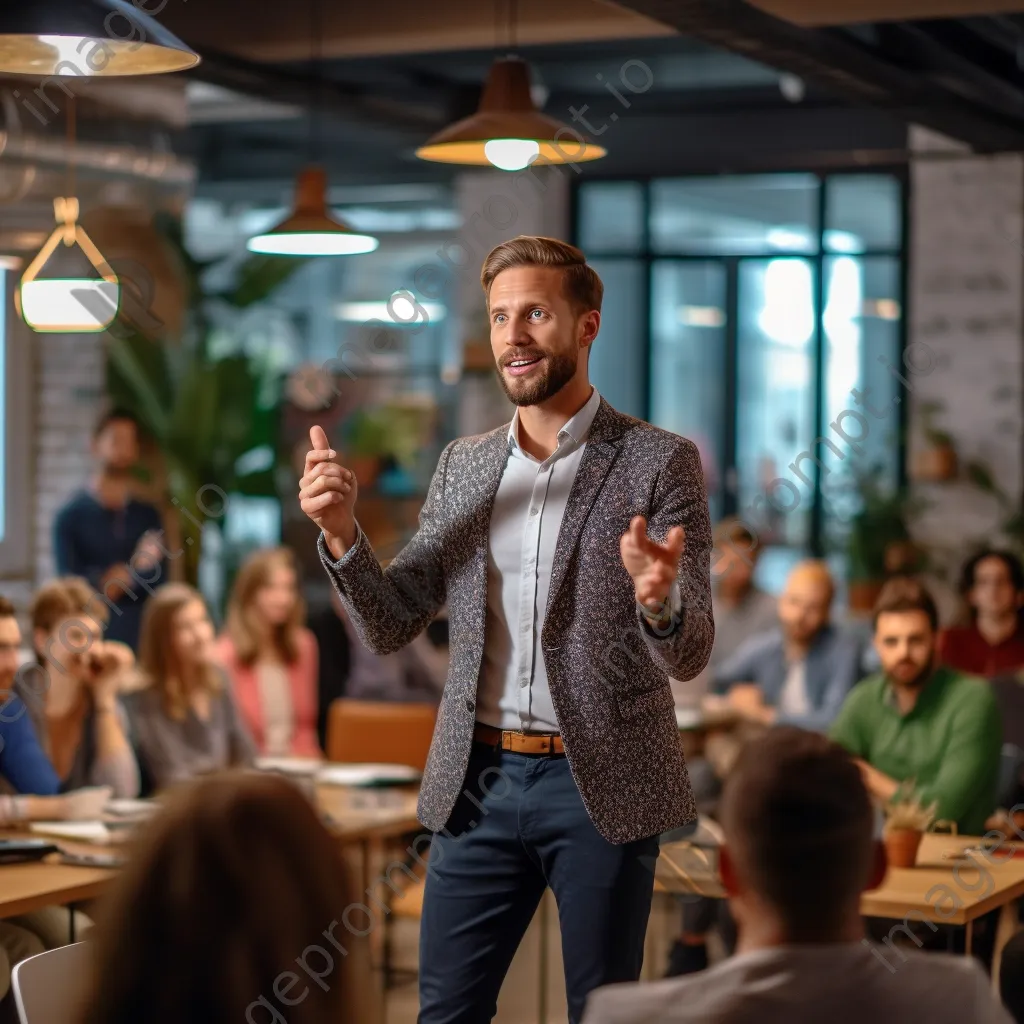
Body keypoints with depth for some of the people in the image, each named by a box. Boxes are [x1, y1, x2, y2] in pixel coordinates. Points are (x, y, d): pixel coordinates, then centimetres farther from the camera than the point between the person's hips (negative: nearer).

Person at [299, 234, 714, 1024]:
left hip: (601, 785, -4)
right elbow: (391, 627, 7)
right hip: (479, 781, 4)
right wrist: (342, 531, -12)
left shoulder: (660, 463, -5)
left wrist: (659, 600, -33)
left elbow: (689, 655, -10)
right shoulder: (464, 464, 9)